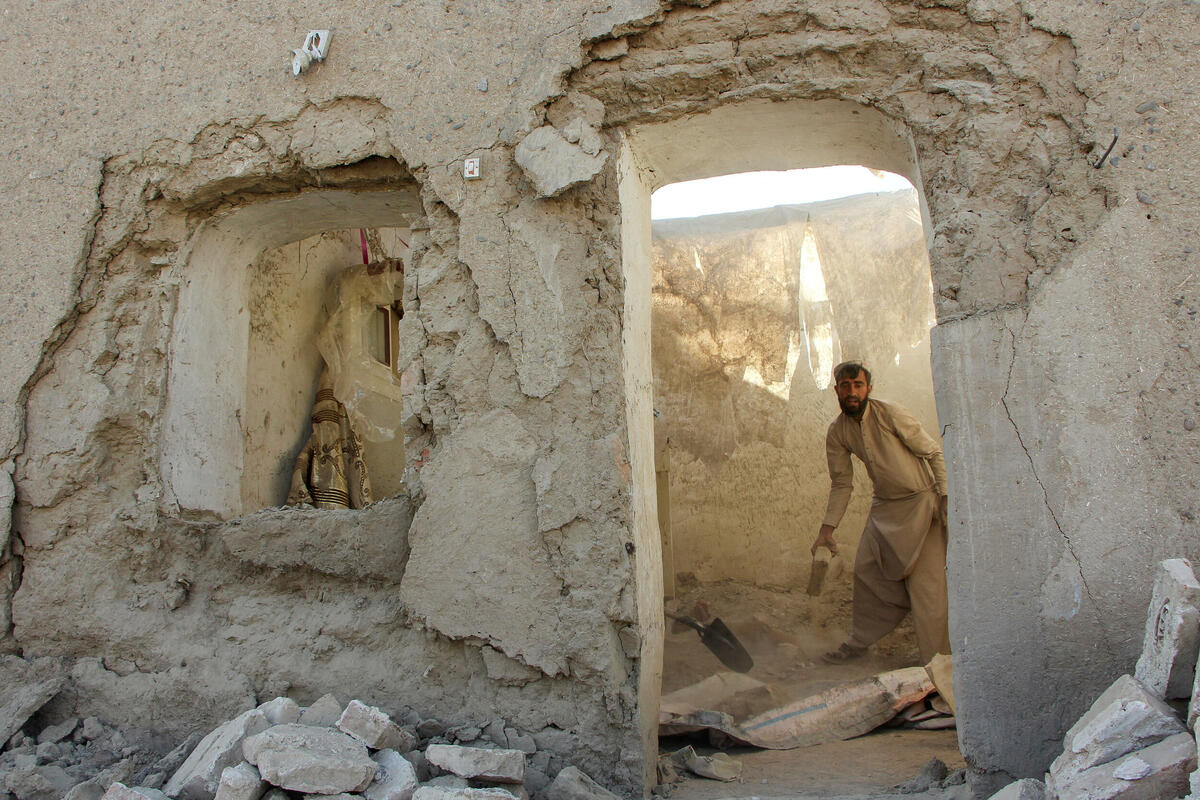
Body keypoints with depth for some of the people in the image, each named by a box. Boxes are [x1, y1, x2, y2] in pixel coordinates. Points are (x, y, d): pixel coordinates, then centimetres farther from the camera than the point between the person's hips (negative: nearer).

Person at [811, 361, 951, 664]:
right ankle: (860, 641, 26)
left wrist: (946, 497, -17)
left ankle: (936, 662, 4)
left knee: (925, 582, -8)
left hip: (920, 500, -5)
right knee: (866, 570, 7)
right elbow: (841, 483, 6)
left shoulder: (890, 414, -17)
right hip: (883, 505, 6)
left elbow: (934, 452, -10)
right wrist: (826, 530, 3)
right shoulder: (837, 432, -2)